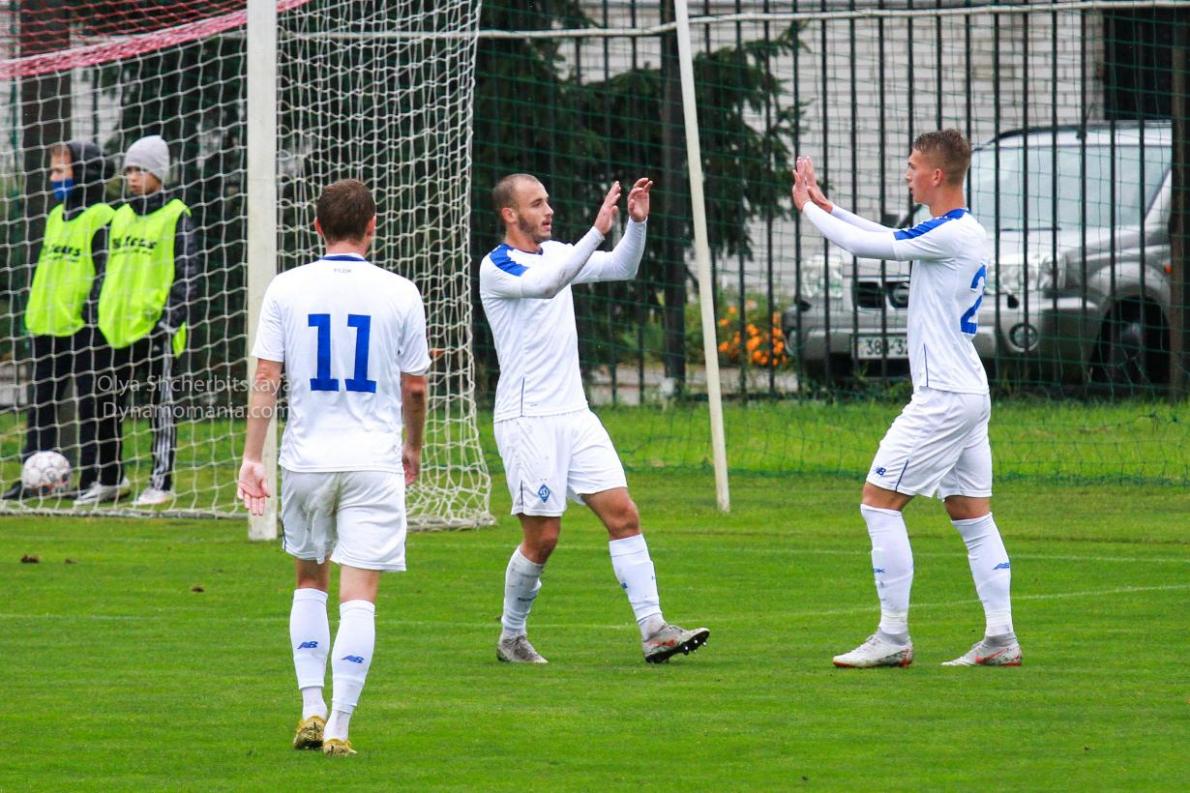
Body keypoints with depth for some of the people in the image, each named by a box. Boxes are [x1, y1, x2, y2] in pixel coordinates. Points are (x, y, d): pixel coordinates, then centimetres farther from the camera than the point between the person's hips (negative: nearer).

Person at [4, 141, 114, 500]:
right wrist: (34, 317, 19)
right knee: (41, 405, 9)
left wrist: (94, 309, -18)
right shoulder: (56, 217, 17)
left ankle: (92, 477, 0)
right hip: (48, 329, 9)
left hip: (83, 329, -9)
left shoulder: (101, 217, -9)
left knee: (90, 403, -3)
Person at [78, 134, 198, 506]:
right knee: (107, 404, 8)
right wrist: (98, 315, 15)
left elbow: (187, 273, -8)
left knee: (161, 405, 1)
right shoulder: (121, 217, 15)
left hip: (154, 327, -7)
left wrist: (171, 319, -15)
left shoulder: (176, 216, -5)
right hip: (115, 328, 7)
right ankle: (109, 479, 19)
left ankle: (162, 482, 6)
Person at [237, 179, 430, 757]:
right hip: (374, 460, -2)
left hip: (305, 460, 2)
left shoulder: (286, 290, -1)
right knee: (359, 596, -1)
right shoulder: (398, 294, -2)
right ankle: (339, 727, -7)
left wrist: (251, 458, -1)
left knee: (309, 581, 19)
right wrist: (412, 448, 22)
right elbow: (414, 387, 5)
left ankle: (311, 708, 11)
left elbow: (266, 377, -4)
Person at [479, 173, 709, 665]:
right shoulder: (496, 267, -10)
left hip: (574, 414, 7)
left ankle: (652, 629, -6)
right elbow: (545, 285, -30)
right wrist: (597, 231, -35)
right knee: (542, 537, -5)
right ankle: (511, 637, 14)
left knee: (623, 514, -3)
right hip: (527, 421, -7)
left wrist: (637, 222, -7)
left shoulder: (555, 253, 13)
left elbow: (622, 268, 11)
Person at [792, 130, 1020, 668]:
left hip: (943, 398, -10)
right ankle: (1000, 639, 6)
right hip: (968, 395, 10)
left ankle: (893, 637, -7)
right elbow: (889, 239, 27)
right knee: (972, 514, 10)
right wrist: (826, 207, 26)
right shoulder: (965, 232, 13)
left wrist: (808, 209, 0)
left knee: (879, 499, -6)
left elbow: (867, 245, -14)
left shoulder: (951, 236, -17)